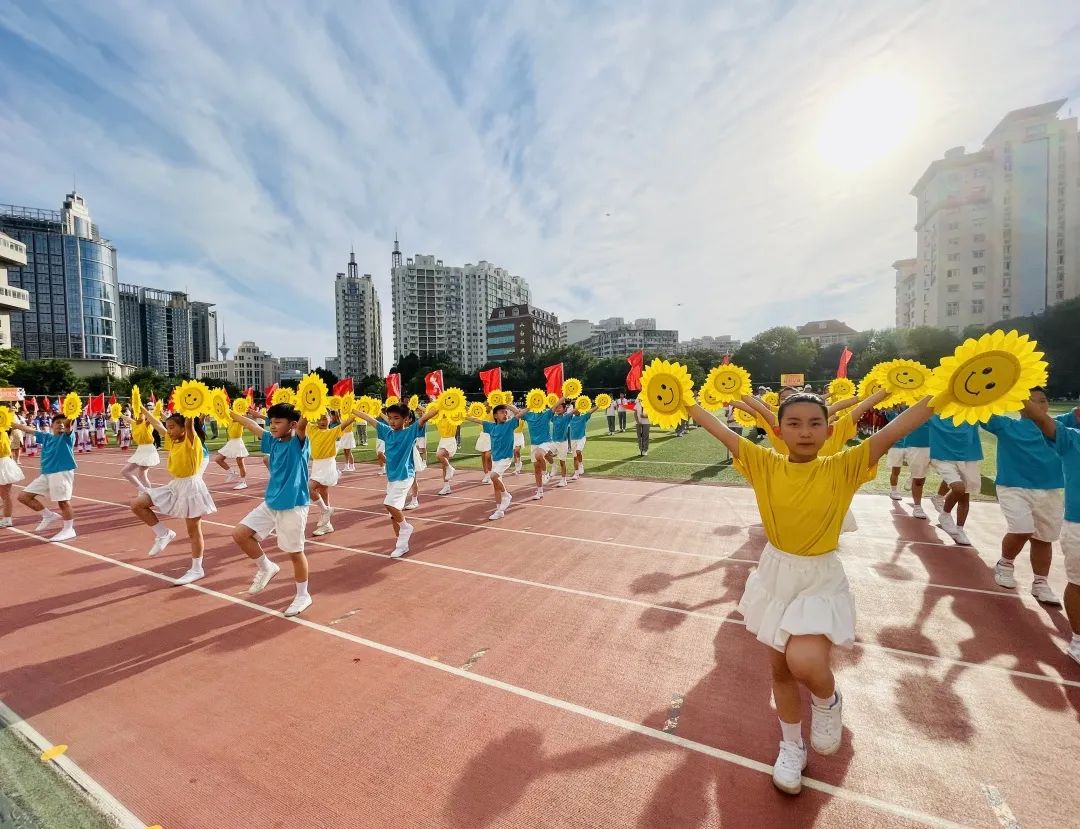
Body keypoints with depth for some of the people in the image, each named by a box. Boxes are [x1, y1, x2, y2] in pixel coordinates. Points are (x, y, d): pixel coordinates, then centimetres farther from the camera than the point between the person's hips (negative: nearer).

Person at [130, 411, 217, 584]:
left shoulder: (191, 440, -15)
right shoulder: (172, 442, 8)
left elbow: (189, 422, -32)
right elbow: (157, 425, 19)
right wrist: (143, 410, 22)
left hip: (191, 486, -8)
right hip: (174, 486, 8)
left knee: (194, 531, 2)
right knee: (137, 504, 0)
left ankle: (197, 569, 15)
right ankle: (164, 534, 12)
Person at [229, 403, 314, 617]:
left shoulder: (299, 443, -14)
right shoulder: (273, 442, 6)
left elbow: (302, 424, -35)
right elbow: (254, 427, 20)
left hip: (293, 506, -7)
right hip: (270, 503, 7)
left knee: (295, 552, 4)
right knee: (240, 533, 7)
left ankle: (303, 596, 23)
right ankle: (266, 568, 28)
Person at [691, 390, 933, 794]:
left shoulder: (842, 468, -12)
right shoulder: (765, 464, -9)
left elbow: (893, 431, -19)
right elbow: (723, 432, -10)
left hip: (820, 580, -2)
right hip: (775, 575, 3)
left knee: (804, 663, -22)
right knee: (780, 669, 15)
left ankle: (828, 701, 17)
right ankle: (791, 747, 42)